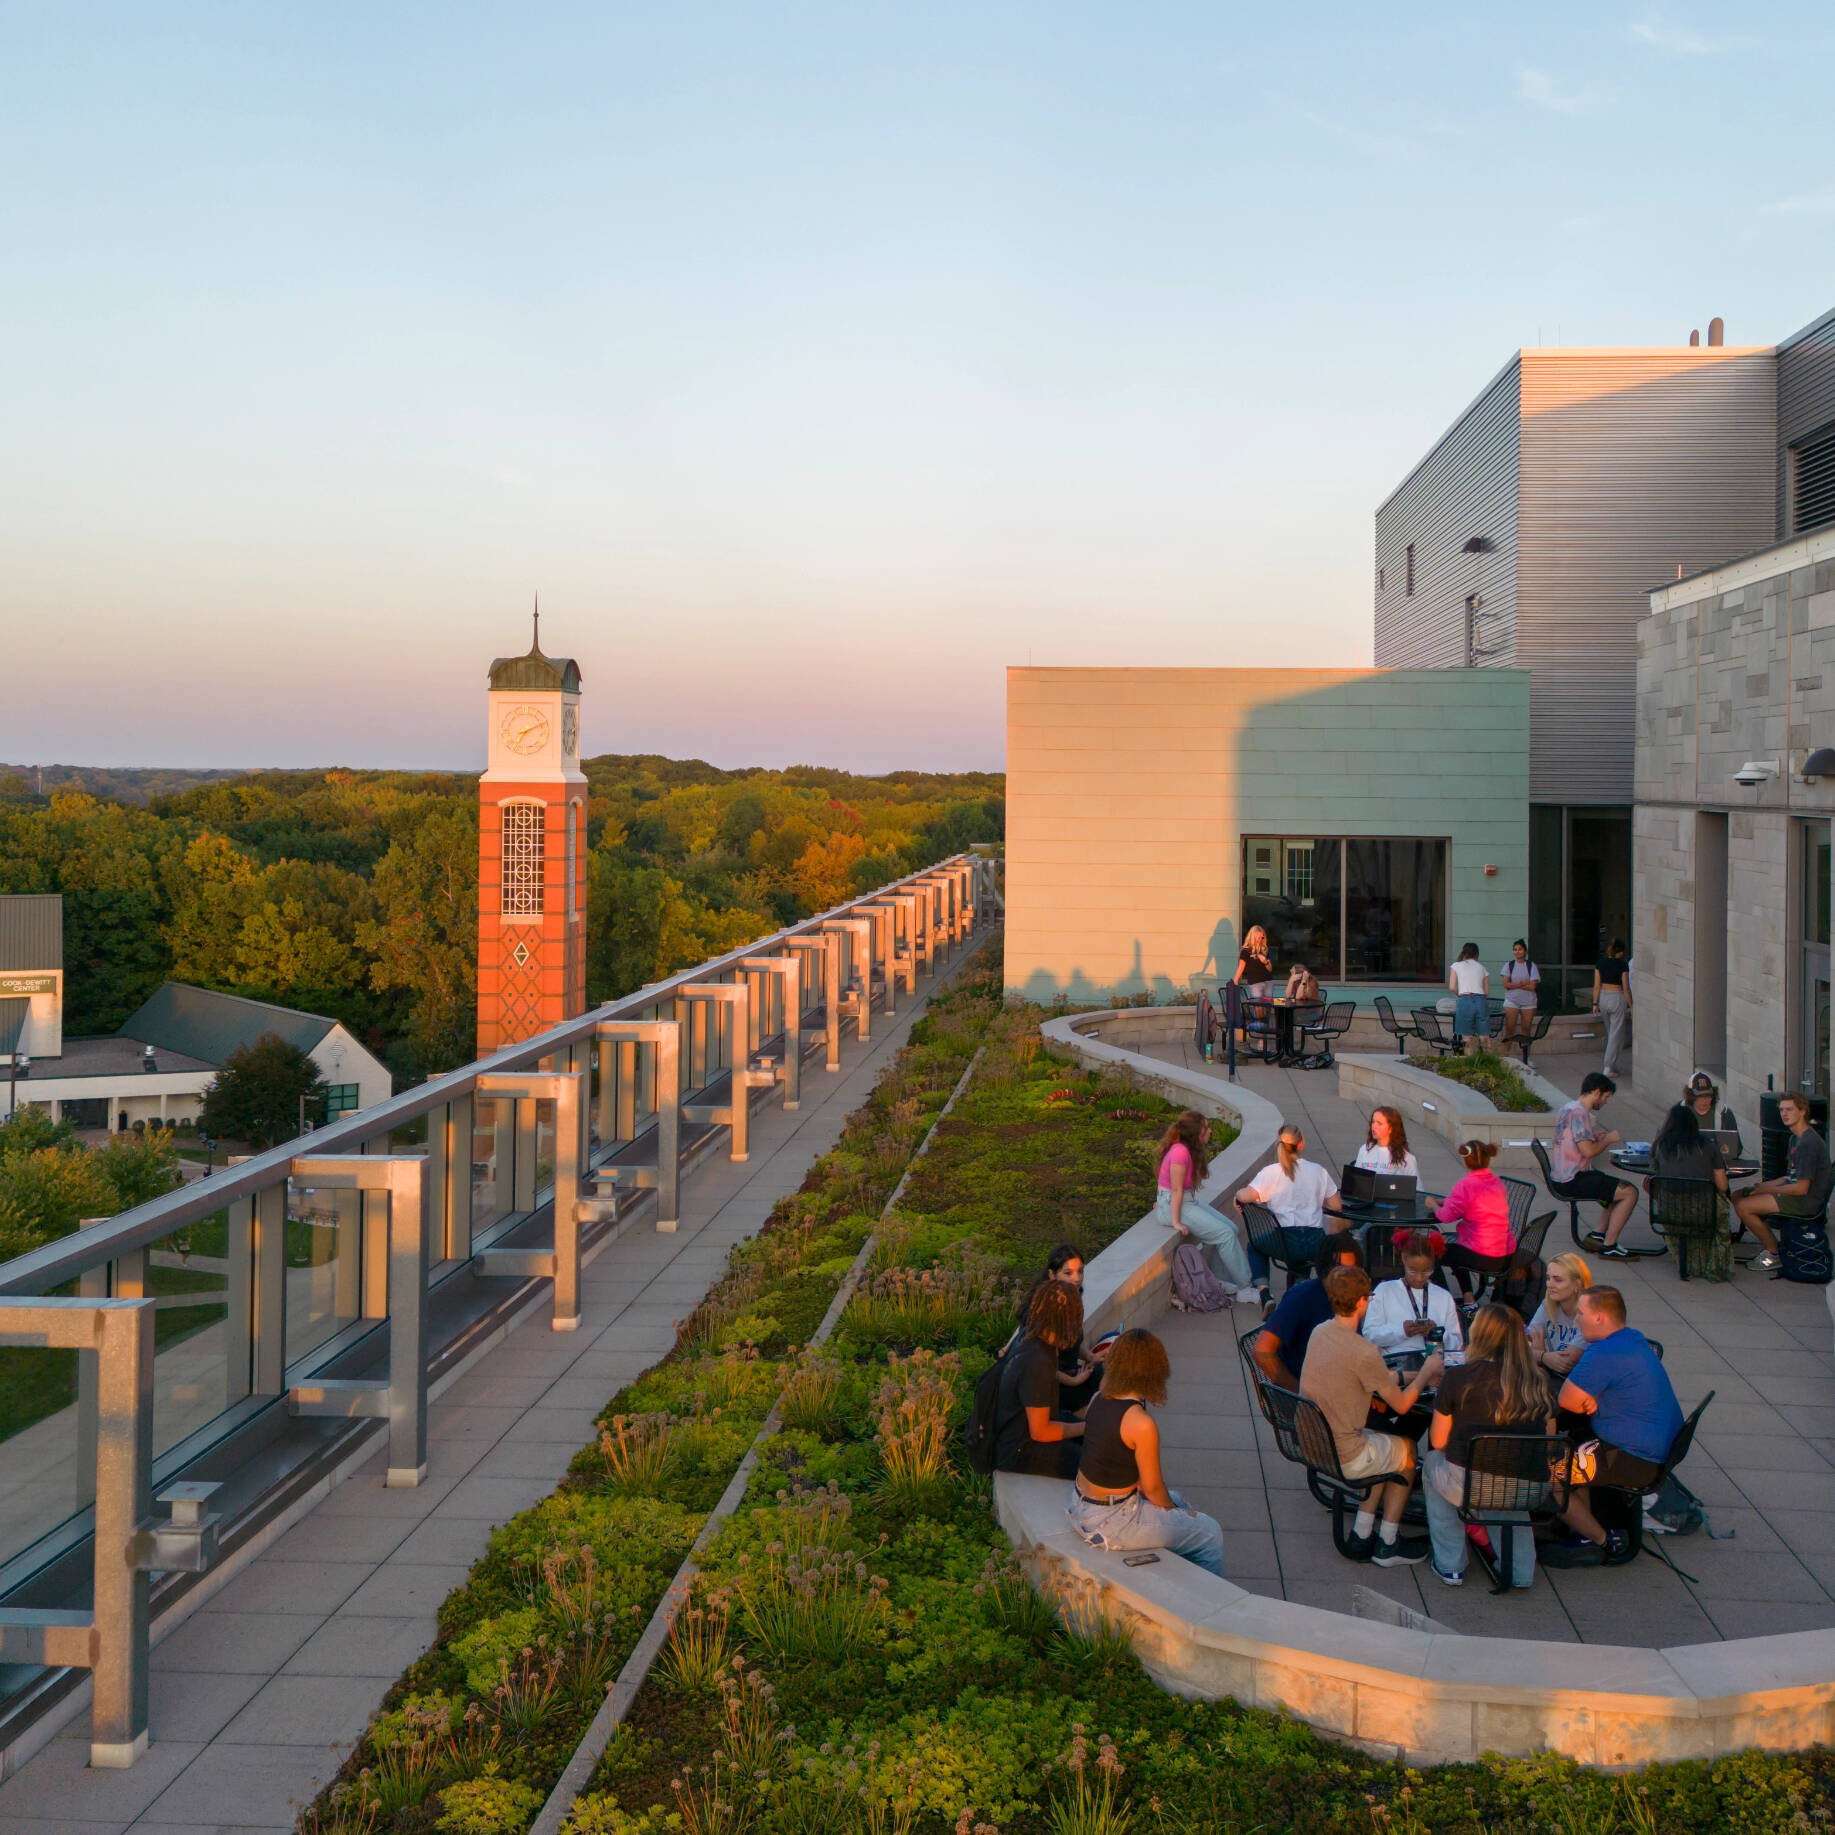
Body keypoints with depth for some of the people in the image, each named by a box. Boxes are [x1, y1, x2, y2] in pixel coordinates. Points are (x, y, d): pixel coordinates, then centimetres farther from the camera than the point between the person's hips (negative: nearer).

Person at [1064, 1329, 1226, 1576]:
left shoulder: (1100, 1400, -3)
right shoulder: (1142, 1424, -27)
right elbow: (1152, 1486, -14)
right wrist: (1171, 1508, 9)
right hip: (1108, 1523, -8)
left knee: (1176, 1500, 30)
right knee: (1209, 1533, 7)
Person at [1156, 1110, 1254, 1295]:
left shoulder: (1191, 1149, 6)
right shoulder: (1180, 1152, -23)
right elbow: (1176, 1190, -21)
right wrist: (1176, 1223, -19)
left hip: (1191, 1200, 10)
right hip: (1172, 1203, -10)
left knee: (1231, 1229, 2)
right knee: (1225, 1234, -13)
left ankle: (1219, 1281, 7)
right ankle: (1245, 1286, -4)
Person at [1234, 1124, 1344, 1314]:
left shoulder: (1270, 1172, -3)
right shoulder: (1318, 1171, 5)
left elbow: (1247, 1196, -15)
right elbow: (1335, 1206, 9)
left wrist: (1237, 1196, 8)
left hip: (1286, 1242, -2)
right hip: (1315, 1243, 3)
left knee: (1255, 1246, 30)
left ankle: (1263, 1292, 9)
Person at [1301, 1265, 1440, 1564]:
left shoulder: (1319, 1333, 0)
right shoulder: (1363, 1352, -25)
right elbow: (1402, 1405, -11)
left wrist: (1417, 1375, 18)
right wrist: (1426, 1373, 6)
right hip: (1343, 1458, -7)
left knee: (1382, 1443, 29)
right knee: (1407, 1451, 19)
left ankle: (1362, 1535, 27)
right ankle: (1387, 1545, 27)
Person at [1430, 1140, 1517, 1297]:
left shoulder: (1465, 1185, -16)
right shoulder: (1496, 1181, 9)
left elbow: (1447, 1215, -18)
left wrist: (1434, 1205, 4)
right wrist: (1443, 1201, 17)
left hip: (1483, 1259, -8)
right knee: (1456, 1247, 33)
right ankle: (1467, 1295, 35)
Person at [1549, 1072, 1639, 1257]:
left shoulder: (1570, 1108, 15)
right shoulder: (1579, 1113, -18)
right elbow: (1588, 1151, -25)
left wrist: (1599, 1138, 13)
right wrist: (1608, 1139, -8)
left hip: (1564, 1177, 11)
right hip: (1573, 1181, -11)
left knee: (1621, 1187, 23)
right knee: (1630, 1192, -12)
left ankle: (1598, 1233, 18)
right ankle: (1608, 1245, -7)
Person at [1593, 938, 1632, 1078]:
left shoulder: (1600, 963, 0)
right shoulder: (1622, 964, -12)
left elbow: (1597, 985, 2)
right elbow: (1626, 988, -10)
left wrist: (1595, 1003, 8)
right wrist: (1630, 1005, -3)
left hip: (1603, 997, 5)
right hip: (1618, 997, -5)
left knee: (1610, 1032, 19)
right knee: (1616, 1033, 1)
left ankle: (1612, 1065, 26)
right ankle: (1609, 1067, -3)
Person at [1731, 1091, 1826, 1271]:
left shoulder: (1809, 1143, -21)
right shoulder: (1796, 1138, 12)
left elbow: (1802, 1188, -22)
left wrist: (1768, 1189, -12)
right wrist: (1763, 1185, 8)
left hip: (1806, 1202, -11)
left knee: (1743, 1207, -17)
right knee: (1738, 1196, 10)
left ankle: (1775, 1254, -2)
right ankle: (1772, 1247, 11)